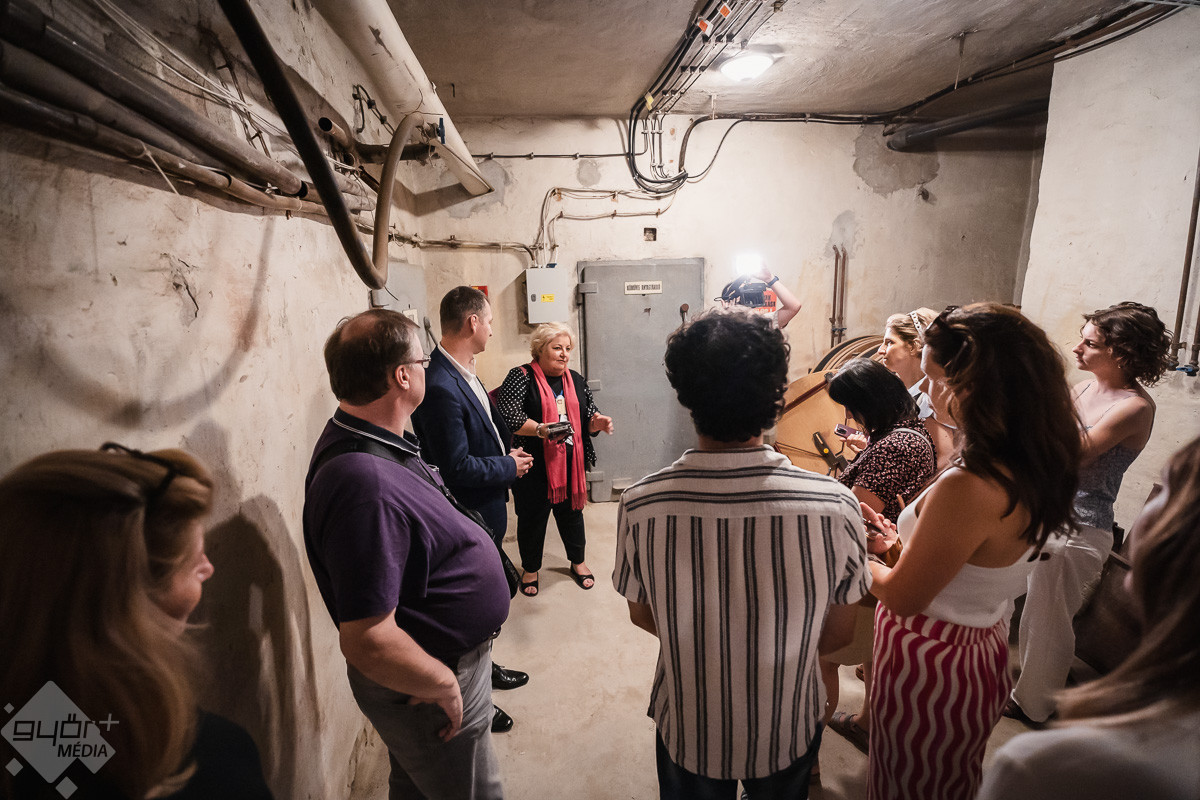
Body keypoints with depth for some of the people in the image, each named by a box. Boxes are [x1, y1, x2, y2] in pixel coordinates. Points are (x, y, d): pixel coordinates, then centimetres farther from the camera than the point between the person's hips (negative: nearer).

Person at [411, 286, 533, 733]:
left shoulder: (463, 374, 3)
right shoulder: (440, 387, -29)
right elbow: (456, 468, -28)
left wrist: (507, 449, 1)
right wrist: (510, 467, -16)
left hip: (486, 512, 10)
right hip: (469, 516, -9)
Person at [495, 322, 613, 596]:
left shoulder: (575, 380, 9)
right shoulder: (522, 377, -9)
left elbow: (588, 414, 15)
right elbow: (507, 415, -21)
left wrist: (597, 422, -9)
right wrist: (541, 430, -32)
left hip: (570, 463, 5)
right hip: (533, 466, -4)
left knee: (572, 512, 18)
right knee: (532, 517, 10)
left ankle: (577, 561, 40)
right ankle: (530, 569, 32)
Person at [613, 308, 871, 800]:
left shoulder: (640, 506, -27)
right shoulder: (834, 506, -29)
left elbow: (641, 615, -8)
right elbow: (837, 634, -12)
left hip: (687, 731, 0)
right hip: (788, 731, 1)